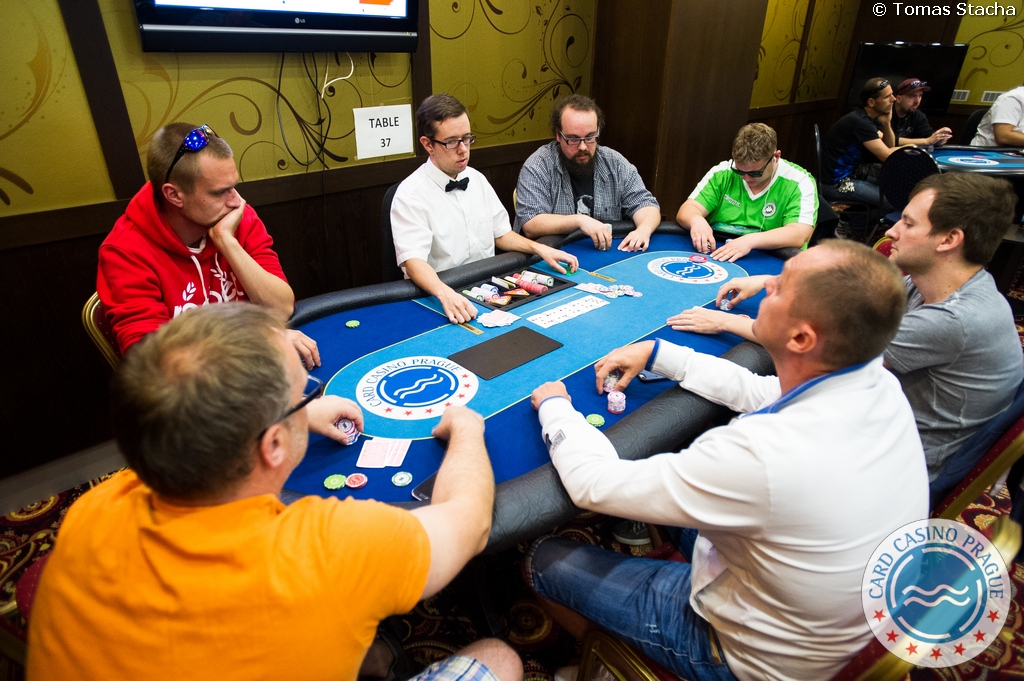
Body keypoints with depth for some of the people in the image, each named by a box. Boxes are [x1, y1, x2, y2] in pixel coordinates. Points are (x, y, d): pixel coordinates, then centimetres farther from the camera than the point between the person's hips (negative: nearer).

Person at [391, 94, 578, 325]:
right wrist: (446, 293, -42)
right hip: (440, 299, -5)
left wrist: (539, 248, -1)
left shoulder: (477, 179, 8)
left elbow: (501, 233, 16)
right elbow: (413, 260, -23)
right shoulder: (411, 195, -12)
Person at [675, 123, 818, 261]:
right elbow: (687, 211, -1)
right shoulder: (722, 173, 2)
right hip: (716, 255, 2)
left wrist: (751, 240, -29)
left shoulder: (799, 183, -5)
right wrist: (696, 220, -23)